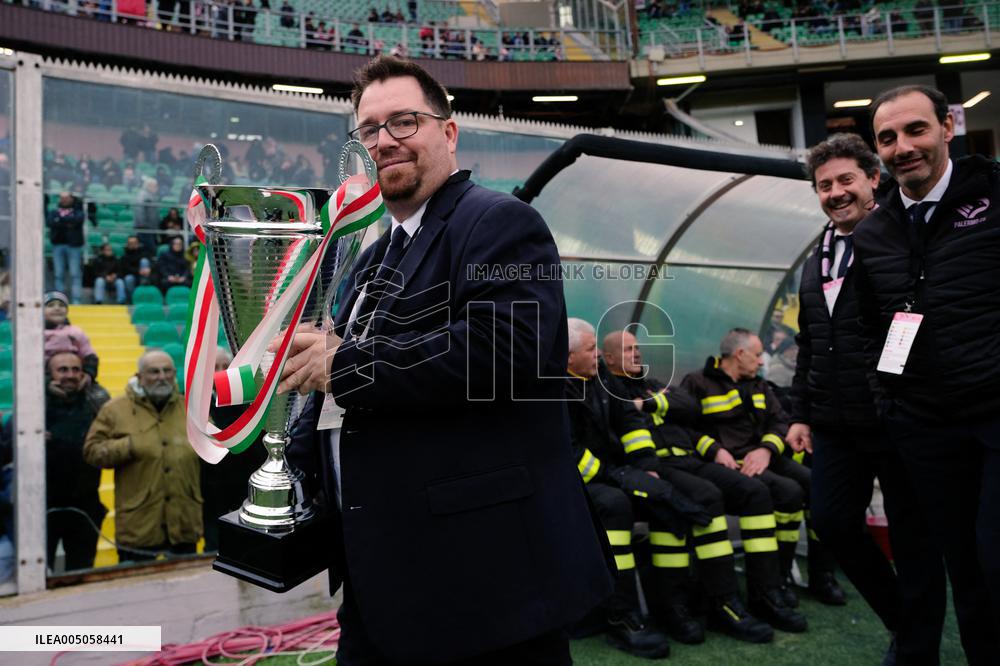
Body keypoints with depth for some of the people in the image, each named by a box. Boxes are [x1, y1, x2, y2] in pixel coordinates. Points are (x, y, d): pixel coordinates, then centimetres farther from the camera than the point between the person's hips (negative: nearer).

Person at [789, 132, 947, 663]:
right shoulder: (817, 261, 15)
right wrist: (801, 413, 16)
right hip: (836, 425, 7)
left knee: (912, 536, 5)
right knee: (831, 521, 10)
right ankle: (901, 620, 32)